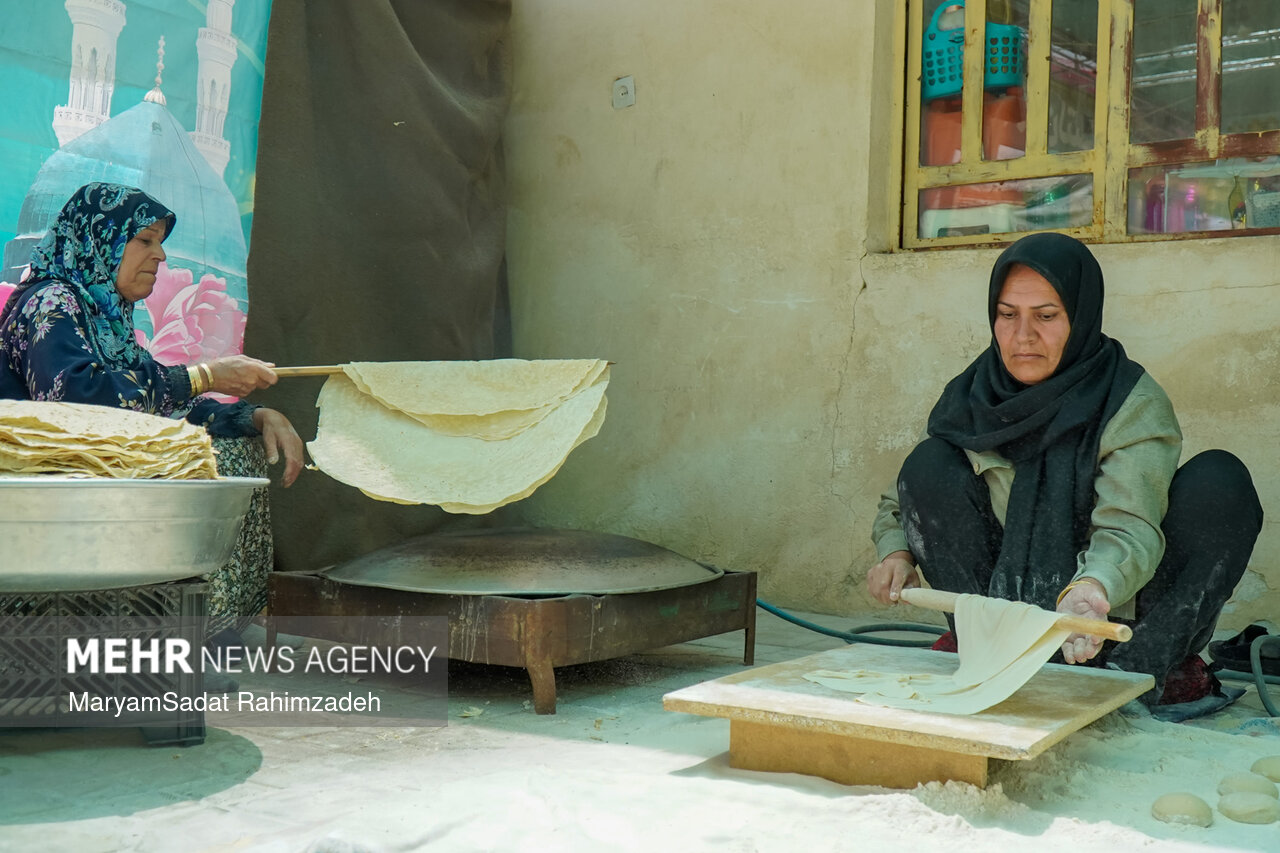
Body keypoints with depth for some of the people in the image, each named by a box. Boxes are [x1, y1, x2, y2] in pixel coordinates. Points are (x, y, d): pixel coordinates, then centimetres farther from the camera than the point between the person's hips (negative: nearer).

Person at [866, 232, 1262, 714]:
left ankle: (1144, 668, -24)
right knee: (931, 464, -14)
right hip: (1005, 600, 3)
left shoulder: (1135, 405, -12)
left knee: (1219, 480, -23)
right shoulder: (972, 398, -1)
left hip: (1115, 612, -2)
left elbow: (1129, 528, -28)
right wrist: (895, 550, -16)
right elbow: (909, 495, 8)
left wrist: (1091, 593, -50)